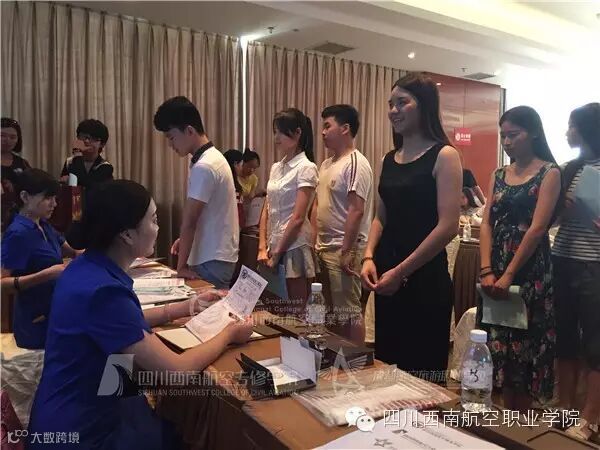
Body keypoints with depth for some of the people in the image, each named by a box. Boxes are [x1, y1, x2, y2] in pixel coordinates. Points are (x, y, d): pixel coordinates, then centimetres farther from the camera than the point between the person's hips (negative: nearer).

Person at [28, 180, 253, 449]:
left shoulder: (89, 267, -3)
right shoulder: (102, 291, -32)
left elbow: (129, 321, 16)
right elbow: (176, 371, -27)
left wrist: (187, 306, 14)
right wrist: (229, 334, -11)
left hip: (83, 409, 8)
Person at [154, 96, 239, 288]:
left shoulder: (203, 167, -20)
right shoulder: (213, 157, 9)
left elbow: (190, 220, -16)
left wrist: (181, 266, -9)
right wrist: (184, 239, 7)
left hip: (212, 260, -9)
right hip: (215, 255, 9)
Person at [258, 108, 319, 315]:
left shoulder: (306, 168, -10)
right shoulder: (276, 168, 11)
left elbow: (298, 218, -16)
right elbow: (267, 210, 11)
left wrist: (277, 252, -12)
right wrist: (263, 247, 1)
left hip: (294, 247, -7)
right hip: (274, 247, 7)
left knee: (295, 314, 2)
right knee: (276, 313, 15)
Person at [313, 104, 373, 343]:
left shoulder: (356, 164, -14)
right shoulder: (326, 164, 14)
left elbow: (356, 211, -20)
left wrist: (347, 252, -21)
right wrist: (315, 243, 13)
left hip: (343, 250, -9)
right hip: (323, 249, 9)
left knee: (349, 313, -1)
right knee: (332, 311, 17)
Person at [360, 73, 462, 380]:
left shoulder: (443, 156, -8)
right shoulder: (390, 159, 11)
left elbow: (448, 226, -15)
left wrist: (401, 271, -15)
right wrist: (369, 258, -2)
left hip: (425, 278, -6)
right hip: (387, 277, 6)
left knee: (421, 375, 4)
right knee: (388, 365, 16)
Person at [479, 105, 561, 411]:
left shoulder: (549, 173, -4)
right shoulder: (498, 176, 12)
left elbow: (537, 228, -13)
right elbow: (487, 224, 3)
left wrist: (509, 275, -18)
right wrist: (487, 271, -9)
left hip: (530, 272, -5)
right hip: (496, 272, 5)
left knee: (526, 348, 3)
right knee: (500, 347, 9)